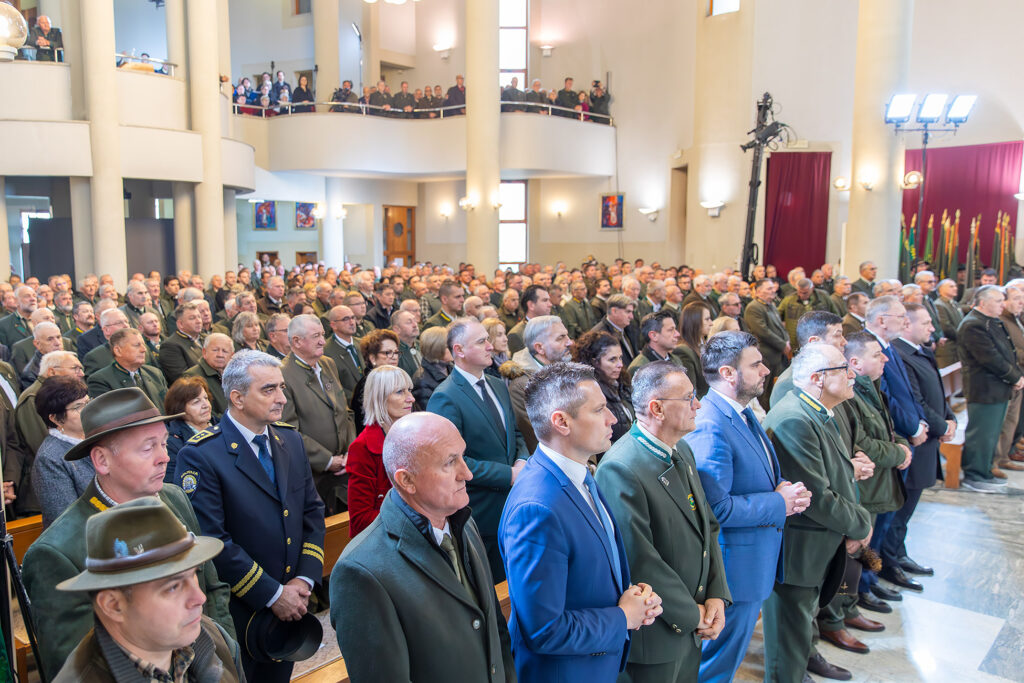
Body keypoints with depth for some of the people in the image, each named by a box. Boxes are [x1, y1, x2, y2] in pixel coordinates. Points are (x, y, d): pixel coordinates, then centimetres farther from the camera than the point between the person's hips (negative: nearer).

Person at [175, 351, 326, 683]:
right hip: (238, 613, -5)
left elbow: (313, 512, 4)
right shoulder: (200, 456, -18)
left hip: (291, 605, 6)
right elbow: (213, 540, -21)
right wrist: (272, 594, -18)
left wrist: (305, 579, -7)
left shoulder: (291, 440, 3)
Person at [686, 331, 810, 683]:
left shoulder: (742, 412, 5)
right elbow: (717, 507, -29)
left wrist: (787, 487, -2)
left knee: (731, 649, 24)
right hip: (735, 562, -9)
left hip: (759, 557, 10)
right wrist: (779, 503, -19)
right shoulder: (710, 427, -27)